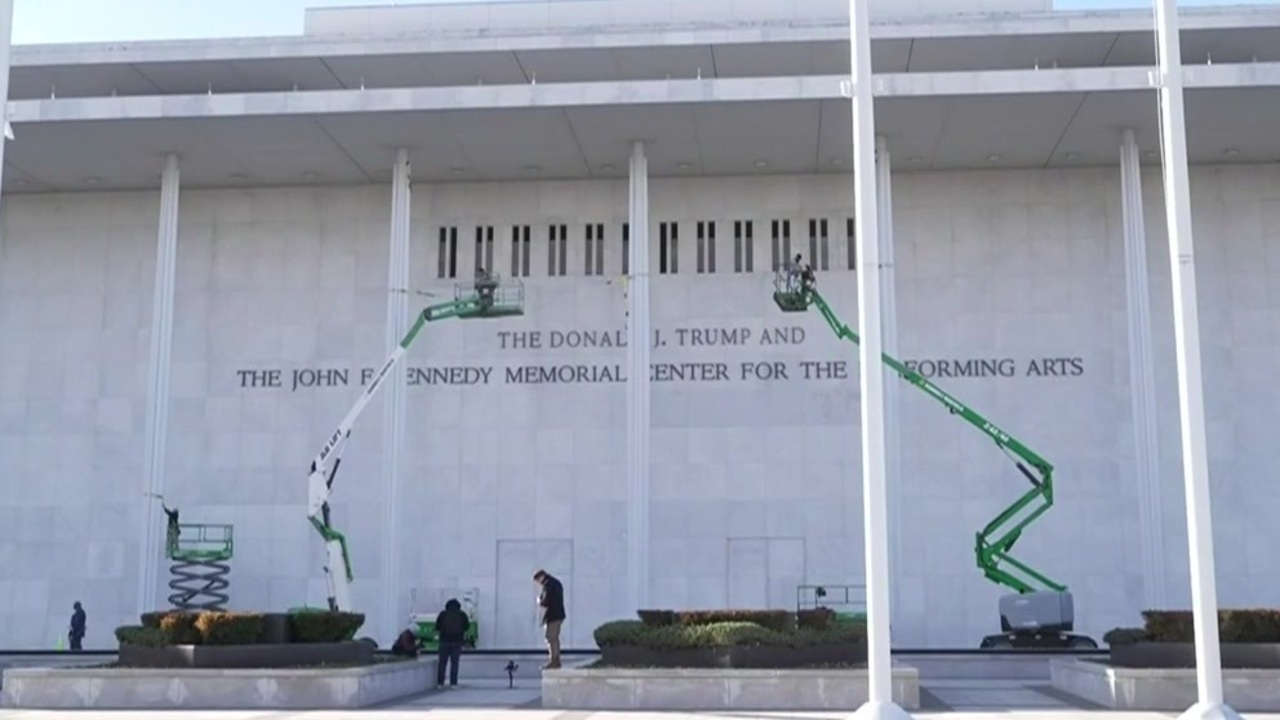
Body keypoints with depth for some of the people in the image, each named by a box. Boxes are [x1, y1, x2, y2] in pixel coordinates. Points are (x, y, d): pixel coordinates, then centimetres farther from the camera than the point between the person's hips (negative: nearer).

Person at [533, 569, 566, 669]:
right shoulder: (557, 583, 16)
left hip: (552, 616, -10)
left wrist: (539, 601, 0)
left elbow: (545, 601, -21)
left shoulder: (547, 585, -14)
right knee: (555, 638, 15)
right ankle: (556, 661, 19)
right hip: (559, 614, 10)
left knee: (551, 638, -6)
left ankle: (553, 661, -7)